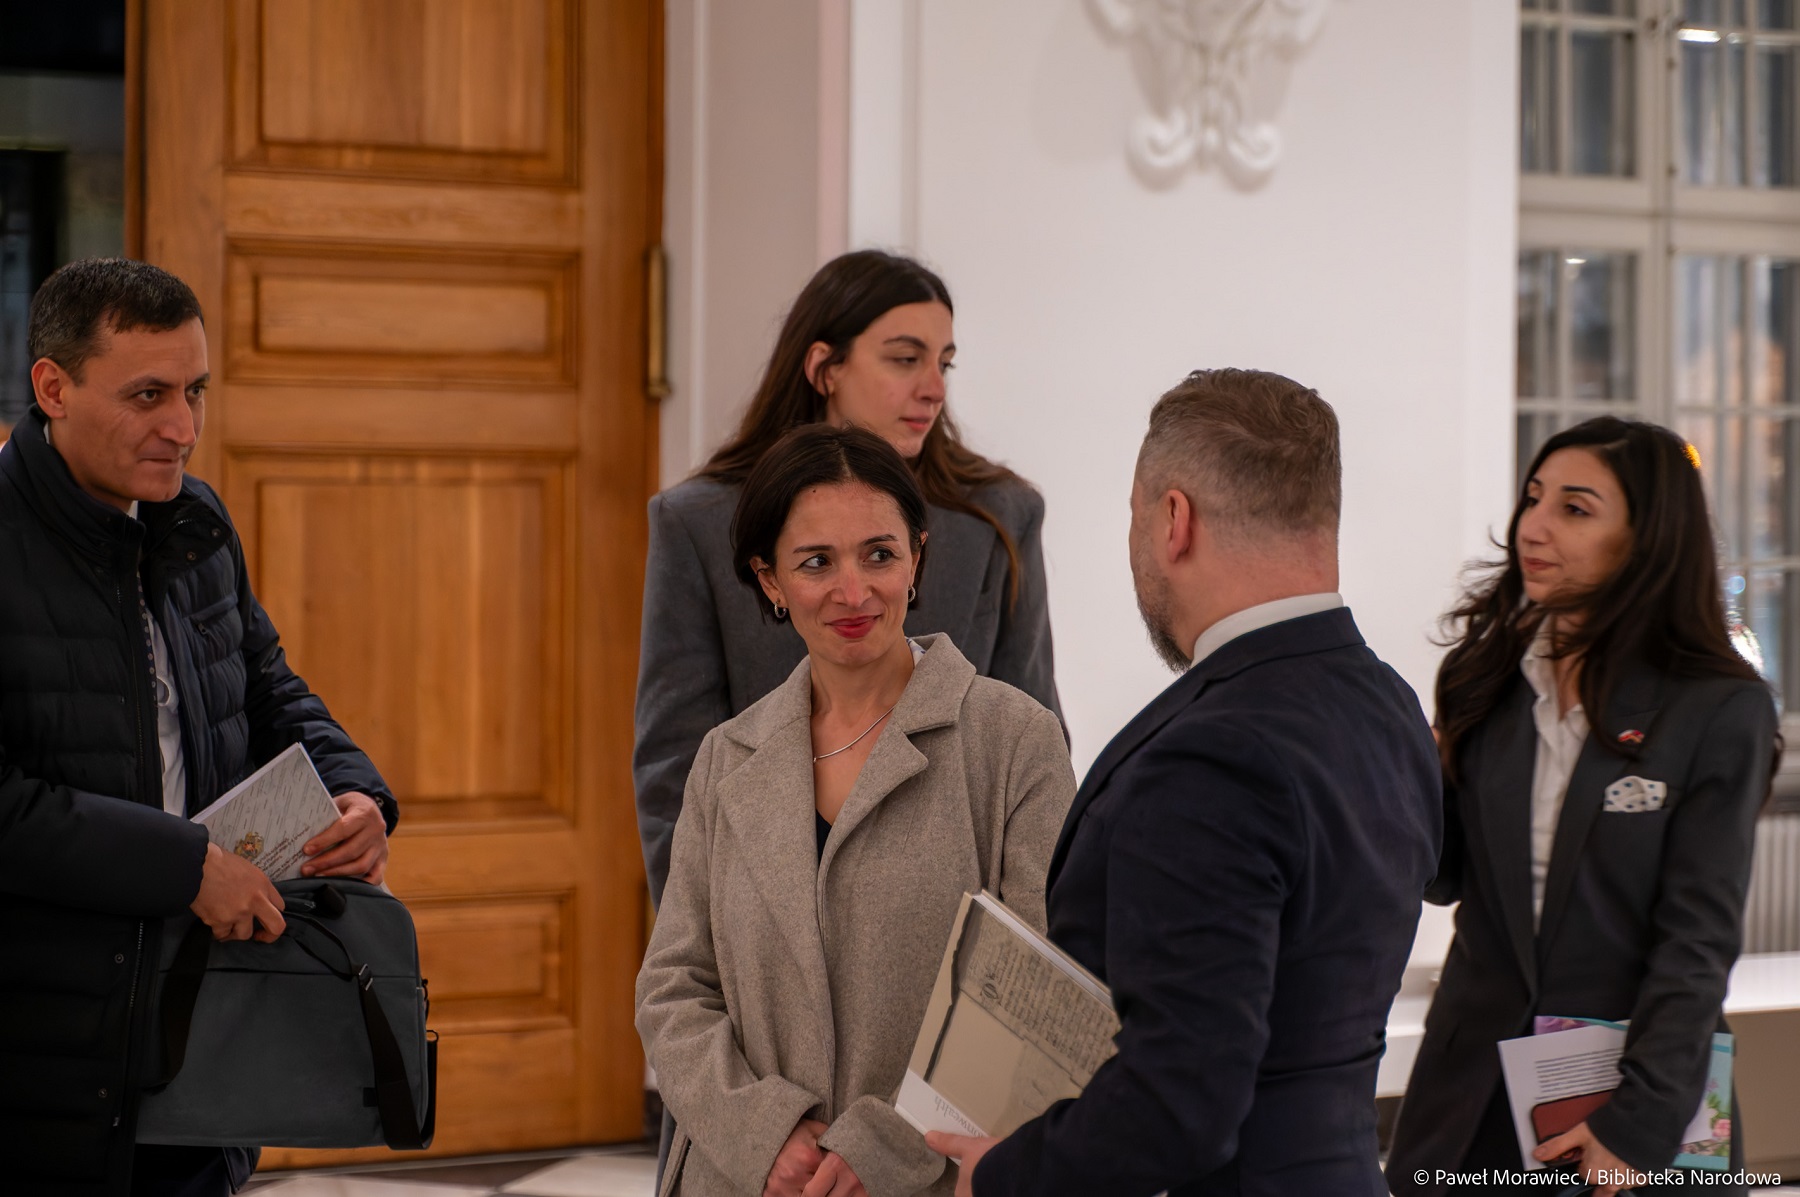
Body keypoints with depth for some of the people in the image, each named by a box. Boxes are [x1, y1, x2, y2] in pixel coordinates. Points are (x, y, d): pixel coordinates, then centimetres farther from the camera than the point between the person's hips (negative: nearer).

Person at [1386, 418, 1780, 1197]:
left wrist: (1639, 1123, -18)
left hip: (1638, 1099, -4)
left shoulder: (1718, 712, -8)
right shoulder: (1486, 679, 5)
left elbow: (1698, 939, -11)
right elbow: (1446, 878, 8)